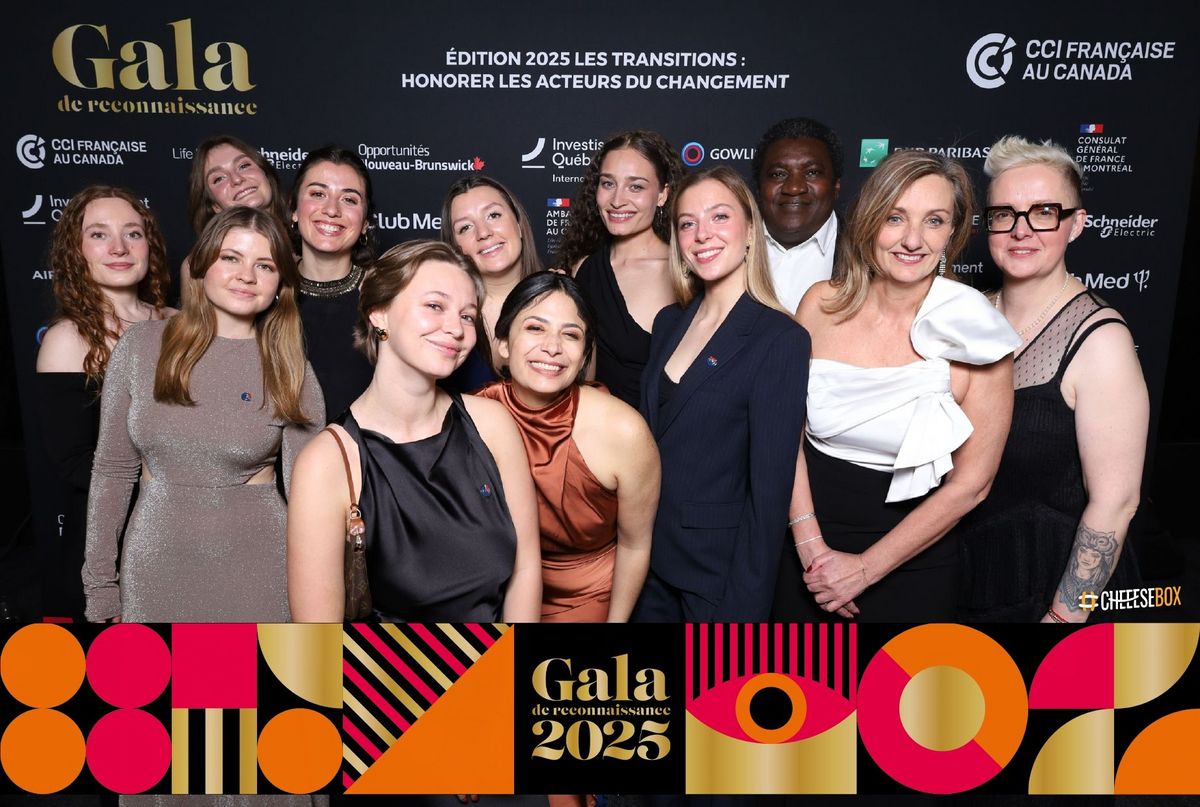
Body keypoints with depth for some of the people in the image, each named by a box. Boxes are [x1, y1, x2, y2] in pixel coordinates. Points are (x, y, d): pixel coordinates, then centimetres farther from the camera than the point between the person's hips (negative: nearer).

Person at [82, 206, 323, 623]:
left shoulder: (290, 370, -4)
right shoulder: (140, 345, -2)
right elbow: (112, 471, 2)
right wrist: (101, 590, 2)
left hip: (257, 571, -1)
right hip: (155, 563, 1)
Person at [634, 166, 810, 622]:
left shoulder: (782, 340, -16)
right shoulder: (669, 323, 4)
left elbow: (770, 489, -16)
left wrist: (745, 606, -16)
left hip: (719, 569, -6)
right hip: (649, 558, 6)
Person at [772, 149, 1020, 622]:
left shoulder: (976, 336, -14)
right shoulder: (822, 305, -7)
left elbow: (970, 483, -10)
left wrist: (866, 569, -10)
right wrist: (811, 547, -11)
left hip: (910, 568, -2)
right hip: (807, 553, 3)